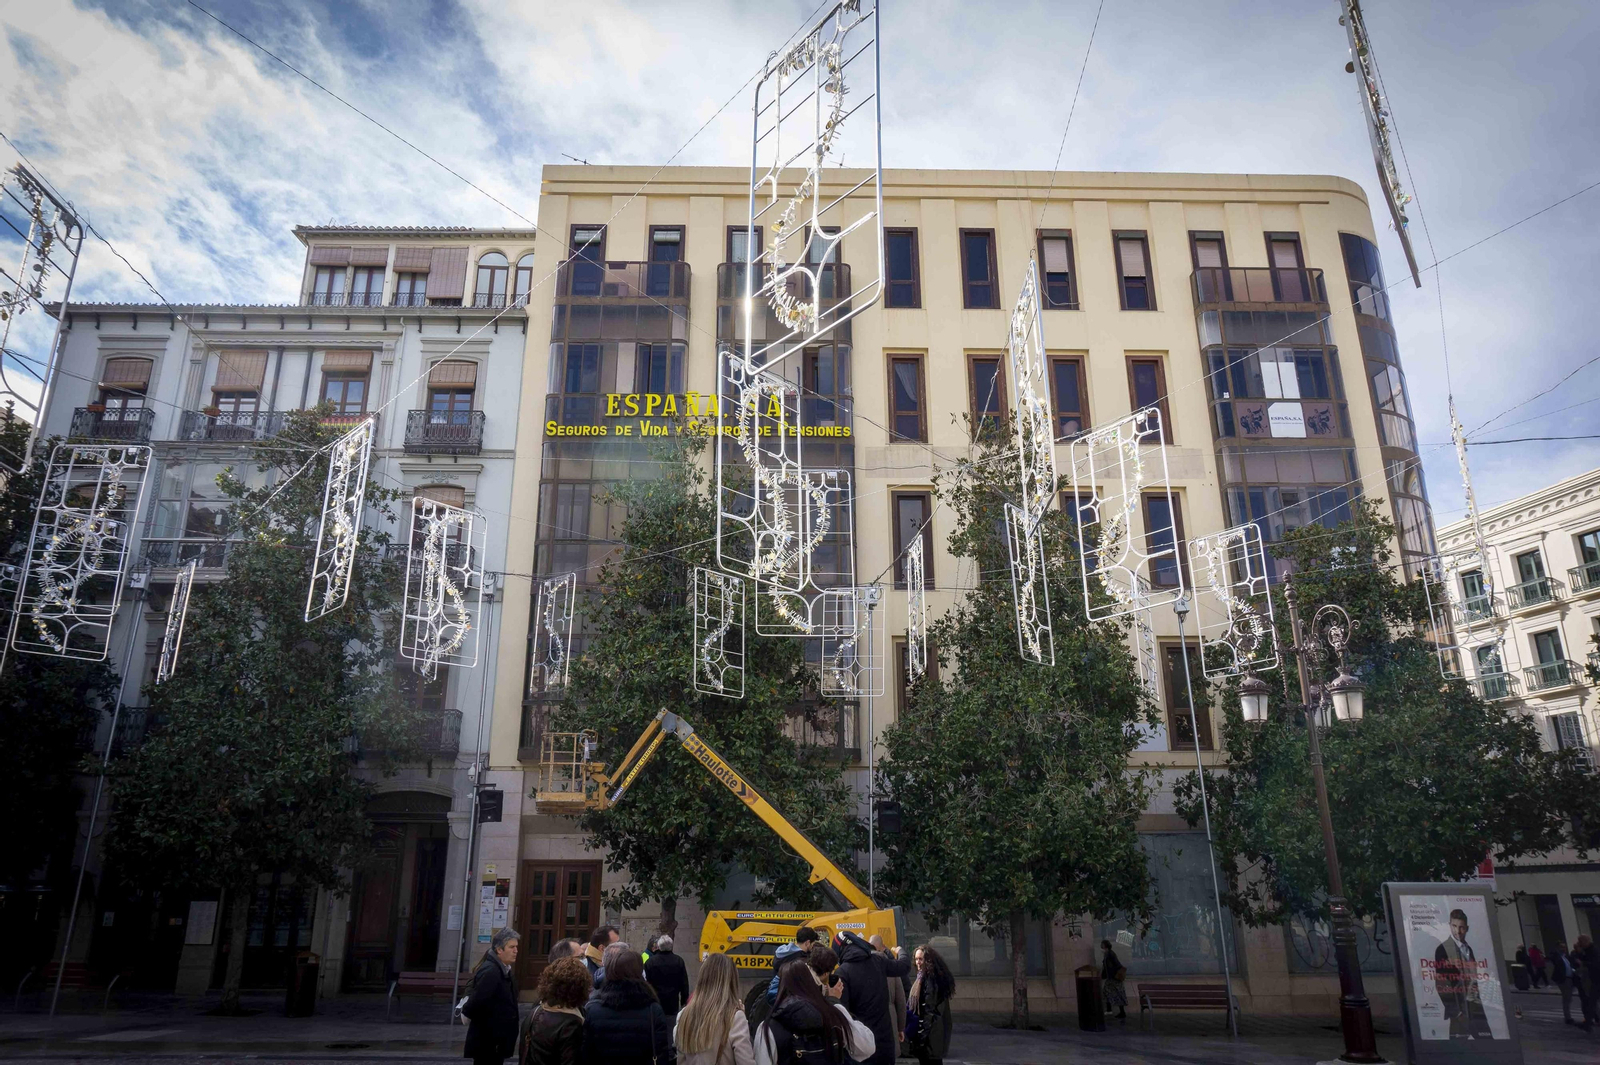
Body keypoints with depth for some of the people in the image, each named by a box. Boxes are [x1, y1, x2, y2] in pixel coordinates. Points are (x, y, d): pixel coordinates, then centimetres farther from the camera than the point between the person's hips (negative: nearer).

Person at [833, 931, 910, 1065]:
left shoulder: (843, 972, -14)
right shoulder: (878, 960, 2)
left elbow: (842, 1008, -19)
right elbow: (904, 964, 19)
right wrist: (900, 951, 40)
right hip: (884, 1036, 4)